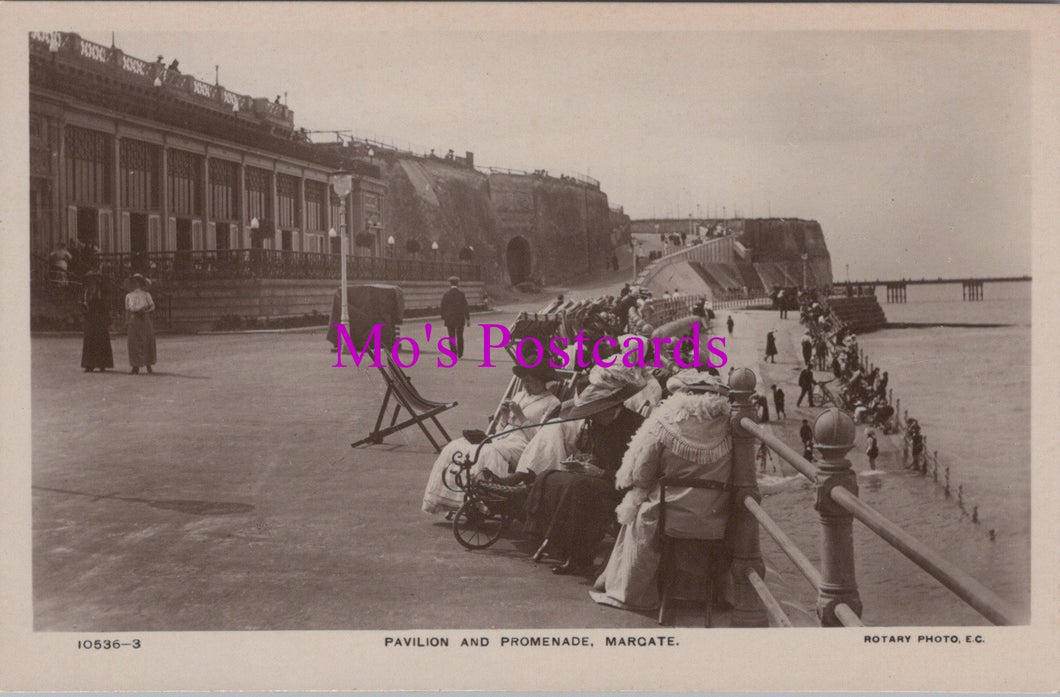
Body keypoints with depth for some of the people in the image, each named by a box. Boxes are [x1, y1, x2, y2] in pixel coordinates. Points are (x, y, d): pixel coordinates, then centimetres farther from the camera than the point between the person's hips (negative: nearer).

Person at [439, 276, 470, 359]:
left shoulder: (446, 294, -3)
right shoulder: (461, 293, -5)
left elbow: (443, 307, -2)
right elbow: (465, 307, -5)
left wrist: (443, 319, 6)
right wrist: (468, 319, 0)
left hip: (449, 319, 0)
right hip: (460, 318, 0)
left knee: (452, 337, 4)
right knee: (460, 337, 11)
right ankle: (460, 354, 11)